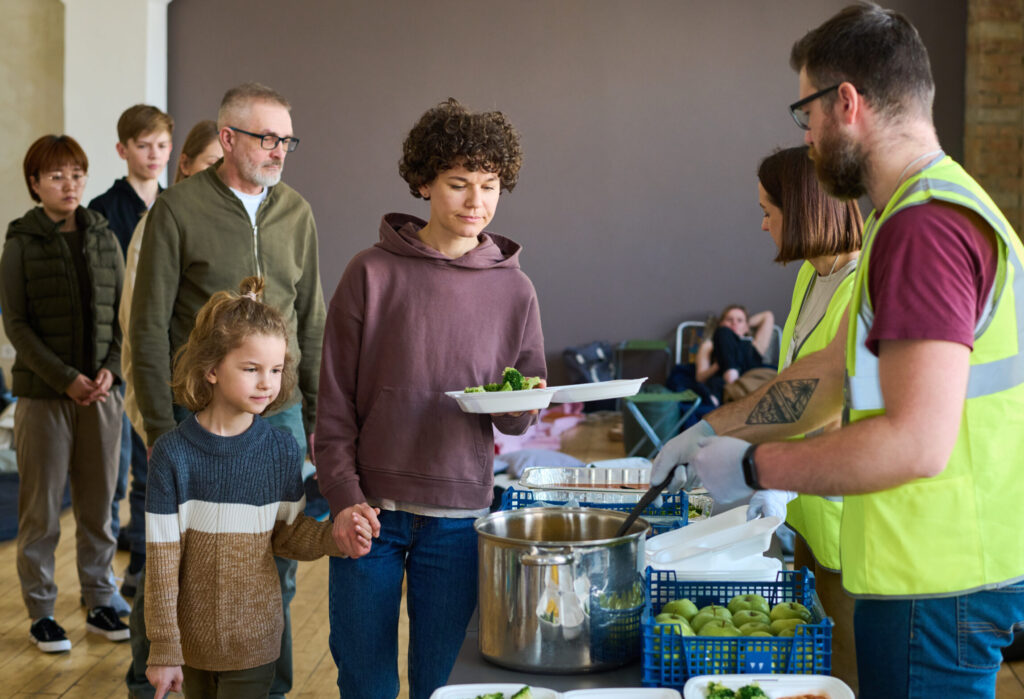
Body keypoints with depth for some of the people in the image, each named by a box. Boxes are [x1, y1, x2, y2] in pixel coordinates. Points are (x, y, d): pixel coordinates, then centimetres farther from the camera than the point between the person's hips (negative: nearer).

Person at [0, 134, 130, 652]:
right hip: (43, 394, -4)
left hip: (102, 391, 4)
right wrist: (65, 378, -15)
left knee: (99, 503, 10)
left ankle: (100, 604, 21)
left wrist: (110, 368, -8)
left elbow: (123, 312, 8)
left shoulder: (103, 238, 8)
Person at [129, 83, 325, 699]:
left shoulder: (297, 213, 8)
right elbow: (148, 327, -5)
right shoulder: (178, 209, -5)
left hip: (281, 416, 4)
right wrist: (161, 427, -9)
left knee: (278, 568, 9)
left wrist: (315, 413, 11)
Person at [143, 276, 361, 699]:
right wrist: (163, 648, -8)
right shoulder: (173, 454, -12)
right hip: (192, 642, -1)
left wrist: (334, 536, -16)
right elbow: (162, 560, -9)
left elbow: (286, 535, 4)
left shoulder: (283, 452, -5)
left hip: (253, 645, 1)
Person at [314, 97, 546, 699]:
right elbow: (334, 405, 0)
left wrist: (516, 406, -13)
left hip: (457, 517, 1)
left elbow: (519, 421, 9)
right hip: (369, 513, -1)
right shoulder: (372, 274, -2)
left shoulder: (514, 290, 4)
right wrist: (344, 498, -11)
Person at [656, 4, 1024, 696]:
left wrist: (751, 467, -16)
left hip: (935, 587, -10)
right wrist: (712, 430, 16)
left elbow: (917, 443, -27)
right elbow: (835, 369, 20)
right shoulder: (944, 206, 15)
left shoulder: (923, 227, -21)